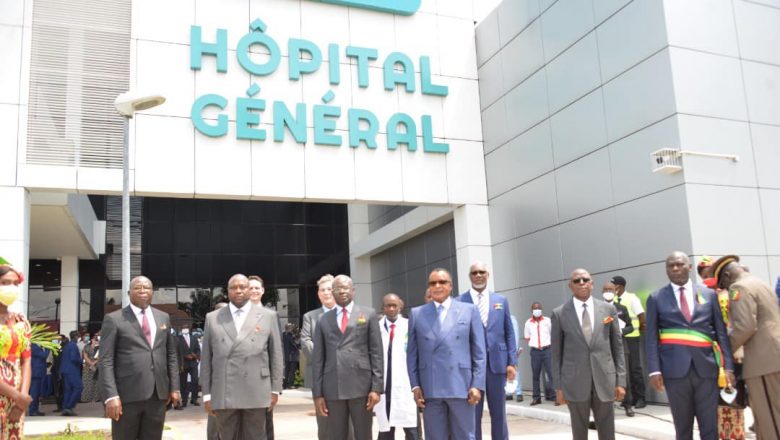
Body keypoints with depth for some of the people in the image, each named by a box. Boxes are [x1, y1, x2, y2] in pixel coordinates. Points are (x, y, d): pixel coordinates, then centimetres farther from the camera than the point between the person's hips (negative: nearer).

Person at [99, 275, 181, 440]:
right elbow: (106, 361, -6)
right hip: (127, 395, -4)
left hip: (158, 394, 4)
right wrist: (111, 396, -15)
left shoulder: (163, 317, 13)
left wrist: (174, 387, 8)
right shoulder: (113, 319, -1)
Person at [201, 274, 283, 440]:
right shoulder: (212, 318, 9)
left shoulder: (268, 316, 6)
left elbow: (275, 355, 6)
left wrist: (275, 389, 2)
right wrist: (207, 394, 4)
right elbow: (206, 358, 8)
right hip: (223, 395, 1)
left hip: (256, 394, -1)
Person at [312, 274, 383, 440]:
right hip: (332, 389, 2)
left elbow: (376, 352, 2)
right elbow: (318, 358, 9)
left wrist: (376, 387, -6)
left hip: (361, 386, -1)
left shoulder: (368, 314, 7)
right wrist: (317, 393, 3)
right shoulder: (324, 320, 11)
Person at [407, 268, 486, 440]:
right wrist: (415, 385, 1)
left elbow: (479, 352, 3)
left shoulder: (469, 310, 6)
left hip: (461, 386, -1)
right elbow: (412, 354, 8)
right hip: (429, 389, 1)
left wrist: (477, 385, -5)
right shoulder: (417, 314, 9)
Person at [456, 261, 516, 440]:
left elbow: (509, 333, 9)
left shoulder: (501, 301, 10)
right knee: (472, 415, 5)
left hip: (497, 363, 2)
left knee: (498, 414, 11)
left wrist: (511, 362, 1)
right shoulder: (459, 302, 0)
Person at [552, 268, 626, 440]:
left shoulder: (608, 309, 6)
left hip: (604, 380, 2)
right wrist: (558, 386, 0)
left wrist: (620, 381, 3)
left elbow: (617, 347, 7)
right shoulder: (559, 313, 1)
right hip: (575, 383, -1)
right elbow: (556, 352, 3)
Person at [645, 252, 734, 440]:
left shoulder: (709, 294, 10)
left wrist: (728, 366, 0)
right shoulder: (656, 298, 6)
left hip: (706, 367, 1)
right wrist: (654, 370, -7)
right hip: (675, 369, -1)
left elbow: (721, 332, 8)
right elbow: (651, 337, 2)